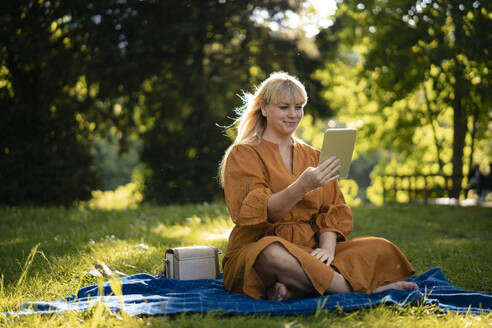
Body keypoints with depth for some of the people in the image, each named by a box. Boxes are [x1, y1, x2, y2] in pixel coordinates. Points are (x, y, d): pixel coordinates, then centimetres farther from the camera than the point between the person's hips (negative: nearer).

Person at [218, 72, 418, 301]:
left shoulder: (314, 157, 19)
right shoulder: (242, 155, 2)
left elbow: (333, 211, 10)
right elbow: (254, 212, -14)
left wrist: (327, 247, -12)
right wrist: (302, 186, -30)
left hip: (309, 252, 5)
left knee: (381, 249, -16)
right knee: (273, 254, -41)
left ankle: (293, 288, -30)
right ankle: (364, 288, -28)